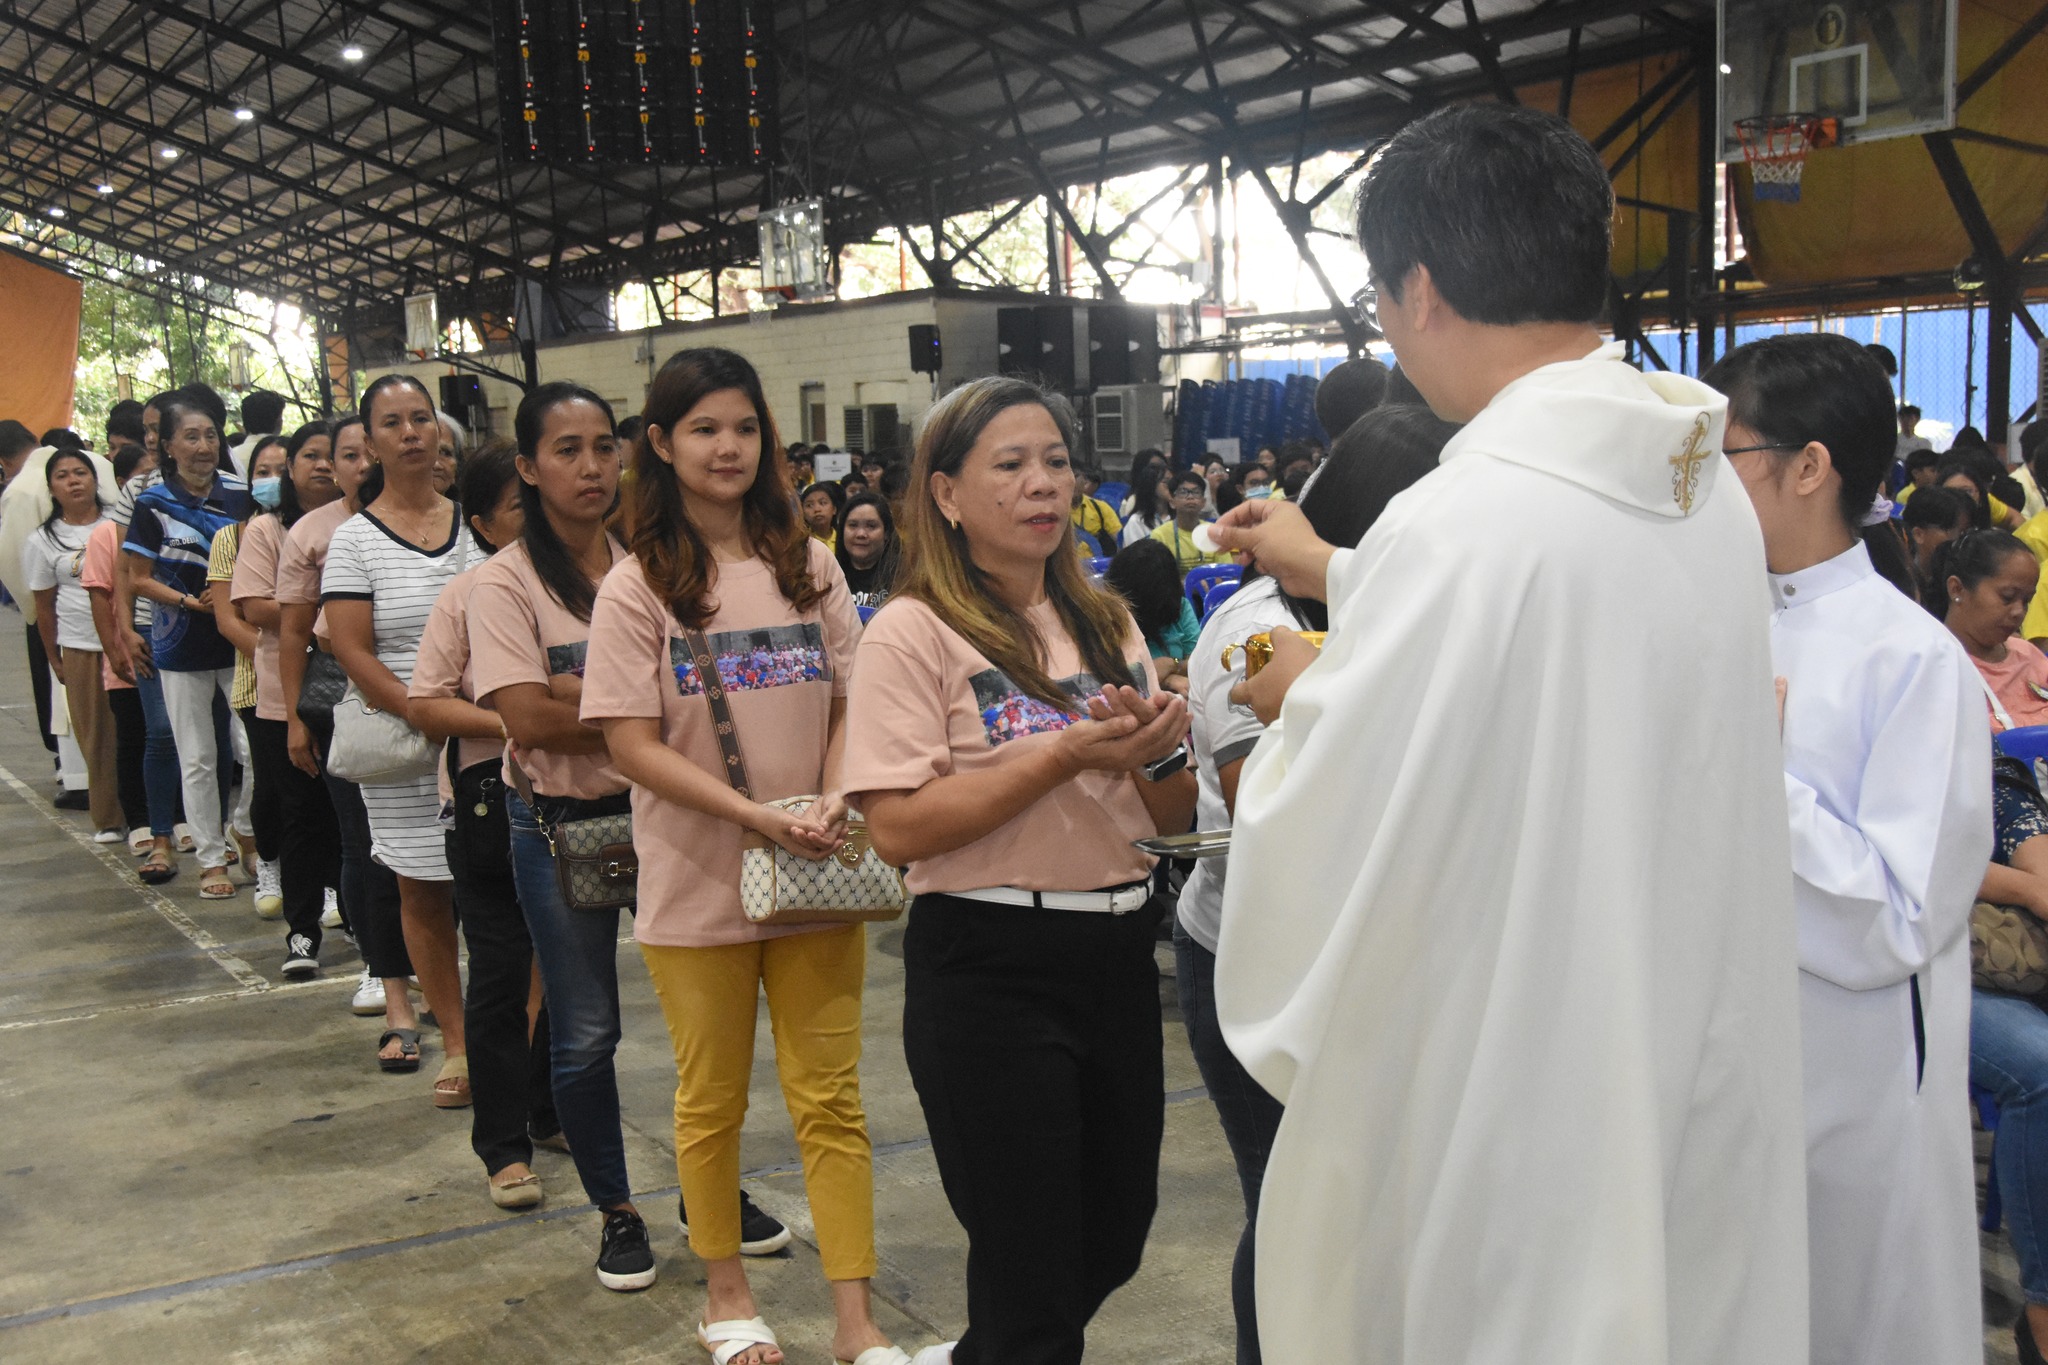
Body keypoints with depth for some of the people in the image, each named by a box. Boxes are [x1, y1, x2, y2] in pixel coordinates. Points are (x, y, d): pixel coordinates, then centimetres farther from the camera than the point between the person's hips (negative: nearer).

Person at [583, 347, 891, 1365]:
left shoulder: (809, 566, 5)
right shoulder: (637, 587, -5)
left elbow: (849, 705, 7)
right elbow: (632, 745, -10)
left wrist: (835, 798, -13)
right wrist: (755, 814, -20)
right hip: (697, 885, -2)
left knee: (831, 1098, 5)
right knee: (711, 1100, 12)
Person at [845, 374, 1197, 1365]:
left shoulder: (1105, 625, 11)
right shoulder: (914, 633, -8)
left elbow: (1171, 818, 13)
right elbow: (897, 828, -17)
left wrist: (1159, 755, -9)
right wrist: (1066, 756, -21)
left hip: (1117, 953, 7)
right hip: (988, 970, -6)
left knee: (1114, 1241, 17)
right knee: (1032, 1269, 3)